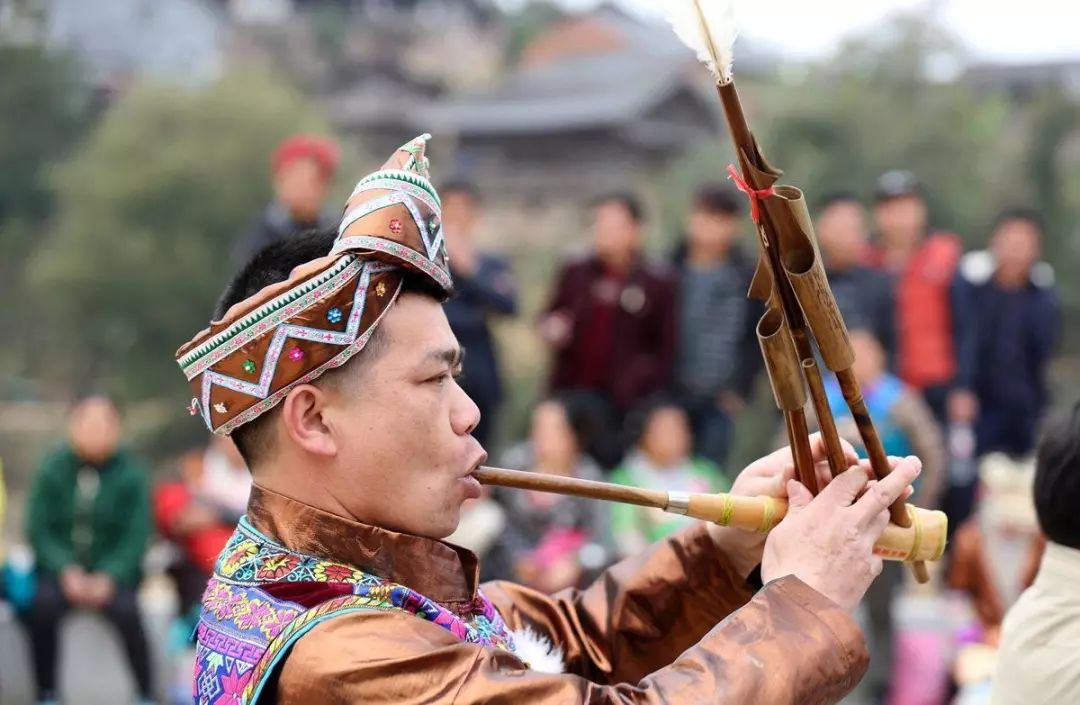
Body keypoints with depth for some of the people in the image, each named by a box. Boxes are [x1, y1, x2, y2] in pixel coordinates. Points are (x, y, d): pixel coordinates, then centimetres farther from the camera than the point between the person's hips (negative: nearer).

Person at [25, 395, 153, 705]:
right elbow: (38, 529, -3)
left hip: (114, 570, -1)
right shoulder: (53, 469, -3)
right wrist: (66, 571, -18)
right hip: (63, 567, 1)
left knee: (126, 609, -31)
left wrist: (109, 577, -21)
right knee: (43, 603, -30)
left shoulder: (131, 473, -5)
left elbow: (137, 537, -6)